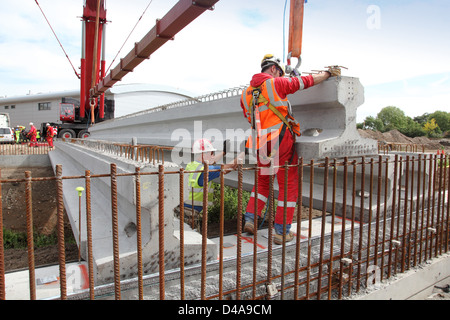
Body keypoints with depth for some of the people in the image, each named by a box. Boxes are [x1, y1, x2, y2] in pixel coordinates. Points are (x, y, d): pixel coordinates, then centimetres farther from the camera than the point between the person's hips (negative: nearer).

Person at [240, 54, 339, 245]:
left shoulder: (246, 93, 11)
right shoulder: (276, 83, -5)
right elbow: (308, 81, 3)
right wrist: (328, 73, 19)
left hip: (260, 146, 6)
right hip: (281, 143, -5)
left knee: (262, 182, 25)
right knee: (289, 186, 7)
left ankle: (250, 218, 16)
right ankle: (281, 232, 10)